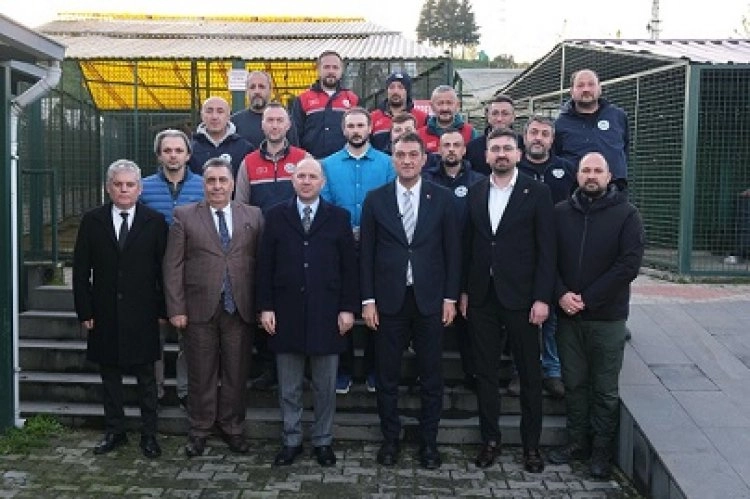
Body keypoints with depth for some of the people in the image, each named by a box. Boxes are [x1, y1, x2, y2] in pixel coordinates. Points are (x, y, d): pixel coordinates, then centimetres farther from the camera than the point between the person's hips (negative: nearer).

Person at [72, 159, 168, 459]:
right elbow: (81, 270, 2)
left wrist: (163, 309, -4)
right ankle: (114, 432, 26)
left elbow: (164, 269, -1)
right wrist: (85, 311, -2)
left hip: (142, 315, -2)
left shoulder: (155, 221, -2)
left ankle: (149, 434, 19)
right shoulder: (92, 221, 2)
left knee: (146, 378, 7)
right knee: (110, 376, 12)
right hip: (105, 316, 2)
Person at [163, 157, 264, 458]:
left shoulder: (253, 216, 6)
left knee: (236, 373, 9)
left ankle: (232, 428, 25)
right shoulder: (185, 216, 3)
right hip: (200, 309, -1)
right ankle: (199, 430, 23)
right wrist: (176, 309, -6)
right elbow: (173, 266, 0)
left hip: (240, 309, 1)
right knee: (201, 374, 8)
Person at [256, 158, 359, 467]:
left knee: (325, 386, 9)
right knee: (288, 387, 10)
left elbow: (349, 266, 2)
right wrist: (265, 307, -3)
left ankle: (323, 441, 23)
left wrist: (348, 308, -4)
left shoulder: (338, 217, 4)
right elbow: (265, 265, 3)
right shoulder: (275, 216, 5)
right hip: (286, 314, 1)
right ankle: (291, 440, 23)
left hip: (326, 314, 0)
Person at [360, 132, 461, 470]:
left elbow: (452, 251, 3)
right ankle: (390, 438, 24)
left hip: (430, 299, 0)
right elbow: (367, 253, 2)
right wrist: (368, 299, -3)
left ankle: (428, 441, 21)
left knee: (431, 376, 8)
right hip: (389, 300, 0)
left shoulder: (442, 198, 2)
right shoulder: (375, 199, 2)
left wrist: (450, 297, -2)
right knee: (387, 375, 9)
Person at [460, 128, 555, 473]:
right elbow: (467, 245, 9)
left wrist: (542, 298, -11)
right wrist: (463, 291, 6)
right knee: (485, 372, 10)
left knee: (529, 373, 6)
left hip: (520, 298, -3)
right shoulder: (475, 193, 8)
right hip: (482, 298, 3)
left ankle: (531, 445, 20)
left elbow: (546, 249, -6)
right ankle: (490, 440, 23)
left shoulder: (537, 192, -3)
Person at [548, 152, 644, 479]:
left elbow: (629, 264, -11)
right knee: (574, 384, 12)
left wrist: (587, 299, -13)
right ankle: (577, 442, 25)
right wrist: (561, 294, -12)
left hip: (607, 317, -2)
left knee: (605, 389, 6)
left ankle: (602, 451, 18)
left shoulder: (626, 214, -4)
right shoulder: (561, 213, 5)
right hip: (567, 315, 3)